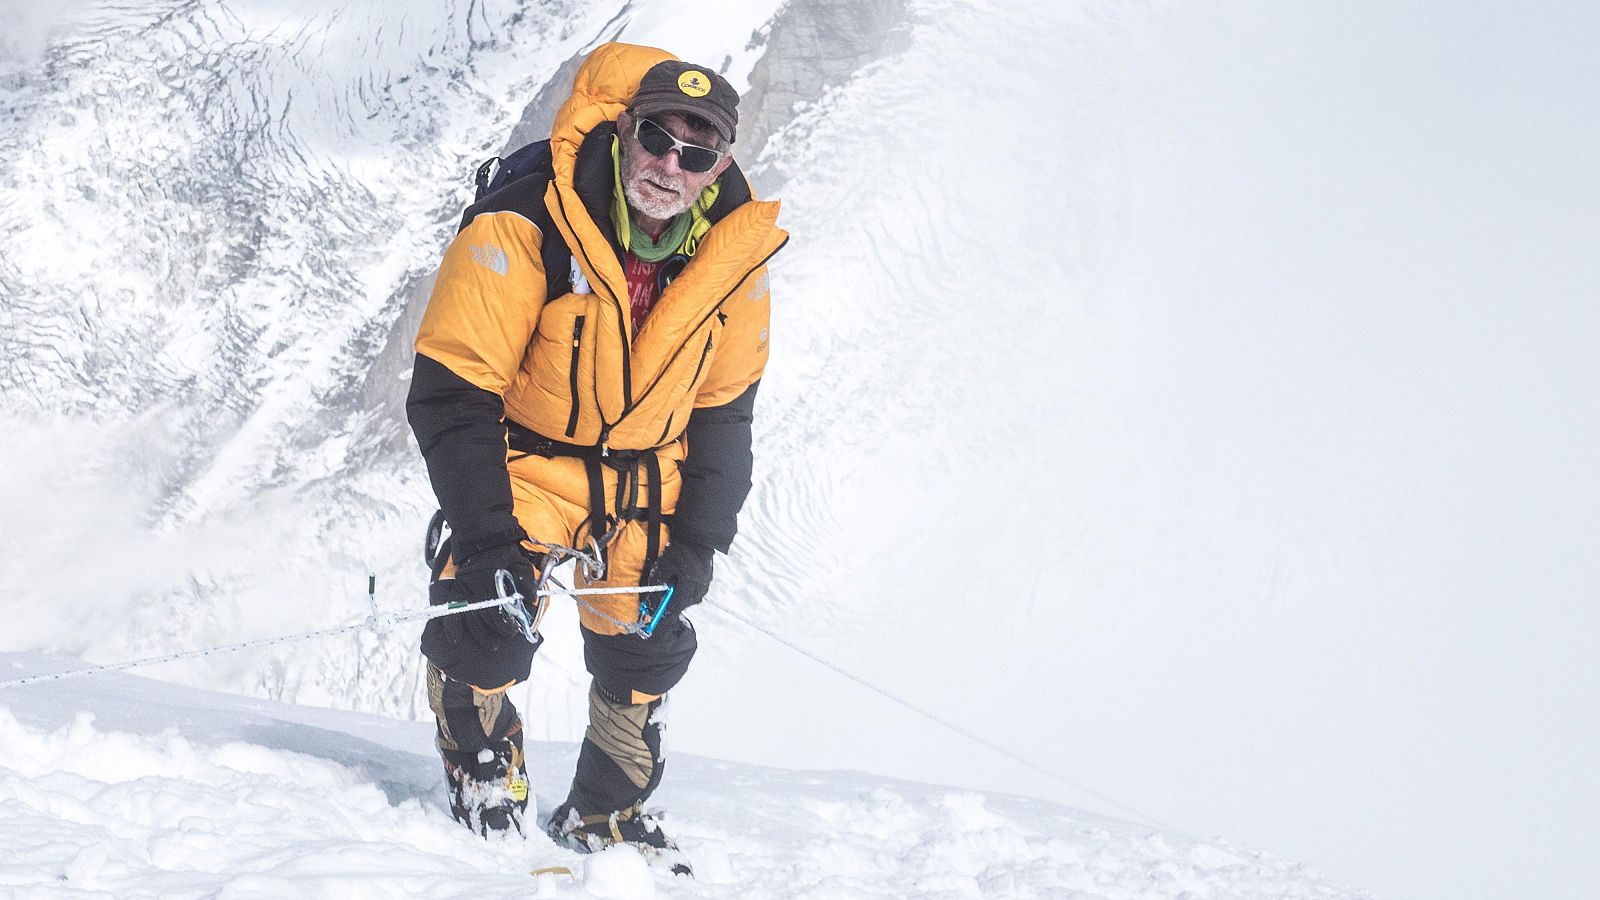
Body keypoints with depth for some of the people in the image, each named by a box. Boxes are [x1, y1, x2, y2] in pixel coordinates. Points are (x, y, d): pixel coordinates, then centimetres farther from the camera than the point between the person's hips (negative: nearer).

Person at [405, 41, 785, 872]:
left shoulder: (736, 251, -11)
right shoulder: (522, 228, -28)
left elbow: (722, 409, 3)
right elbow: (449, 391, -24)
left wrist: (699, 540, -3)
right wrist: (486, 537, -29)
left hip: (648, 483, 5)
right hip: (527, 464, -5)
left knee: (646, 649, 12)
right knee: (485, 629, -22)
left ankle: (607, 815, 37)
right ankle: (482, 775, 8)